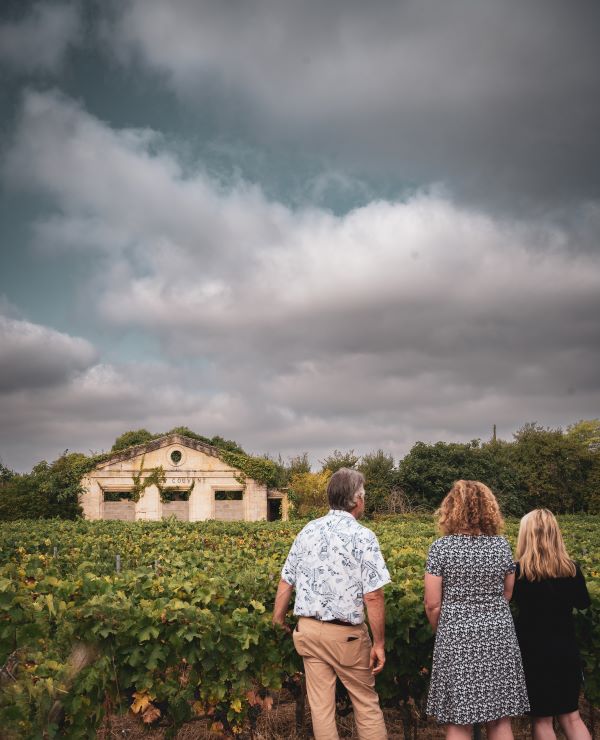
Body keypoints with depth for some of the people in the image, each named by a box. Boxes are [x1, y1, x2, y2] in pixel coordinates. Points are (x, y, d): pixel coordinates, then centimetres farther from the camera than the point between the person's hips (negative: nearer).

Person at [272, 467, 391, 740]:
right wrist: (379, 643, -7)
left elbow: (286, 582, 8)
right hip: (346, 634, -4)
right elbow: (372, 597, -16)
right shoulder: (363, 537, -13)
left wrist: (278, 616, 24)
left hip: (309, 630, 4)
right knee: (366, 701, 13)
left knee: (320, 704, 11)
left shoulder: (308, 531, 2)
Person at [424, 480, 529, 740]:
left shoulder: (441, 547, -9)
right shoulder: (502, 545, 1)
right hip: (499, 635, 3)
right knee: (500, 719, 13)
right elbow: (506, 595, 12)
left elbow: (432, 604, -7)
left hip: (457, 635, -3)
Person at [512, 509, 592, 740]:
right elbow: (583, 603, 11)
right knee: (570, 716, 16)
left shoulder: (519, 571, -15)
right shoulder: (572, 569, -5)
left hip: (534, 653, -3)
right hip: (566, 651, 3)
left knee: (542, 719, 9)